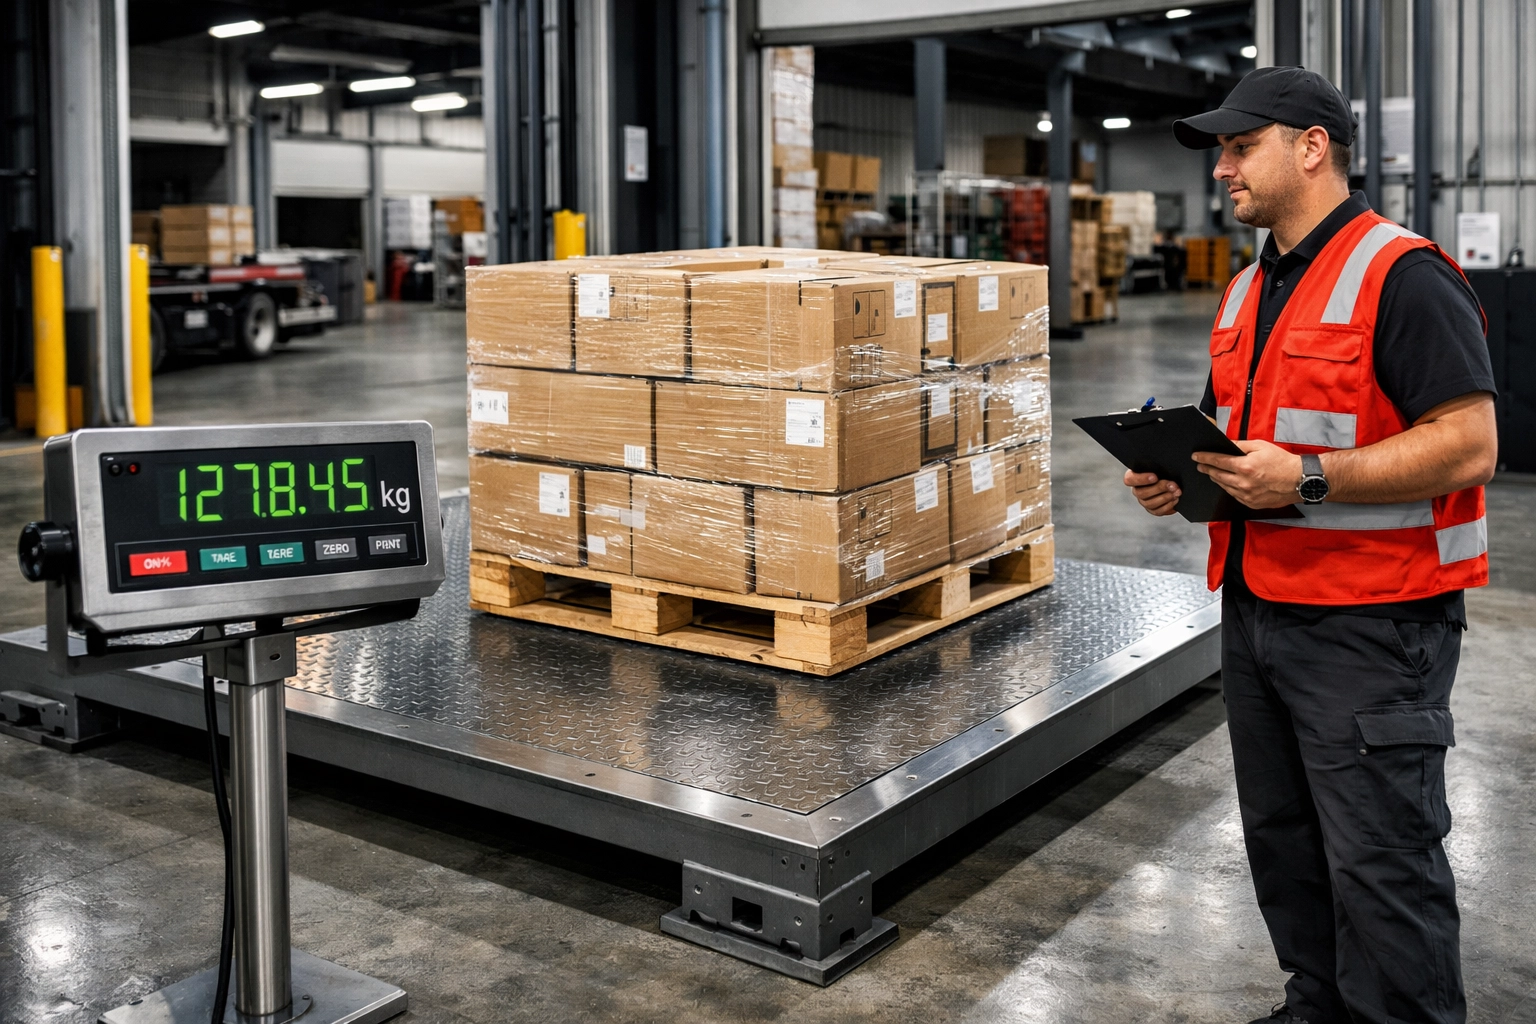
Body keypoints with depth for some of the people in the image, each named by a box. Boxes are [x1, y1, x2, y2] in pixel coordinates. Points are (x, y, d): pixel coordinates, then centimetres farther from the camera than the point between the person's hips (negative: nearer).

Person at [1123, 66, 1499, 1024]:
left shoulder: (1405, 277, -13)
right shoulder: (1249, 291, 15)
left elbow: (1467, 443, -20)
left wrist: (1309, 479, -25)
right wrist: (1182, 478, 4)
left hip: (1372, 623, -9)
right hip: (1257, 610, 9)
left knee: (1380, 856, -2)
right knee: (1282, 837, 18)